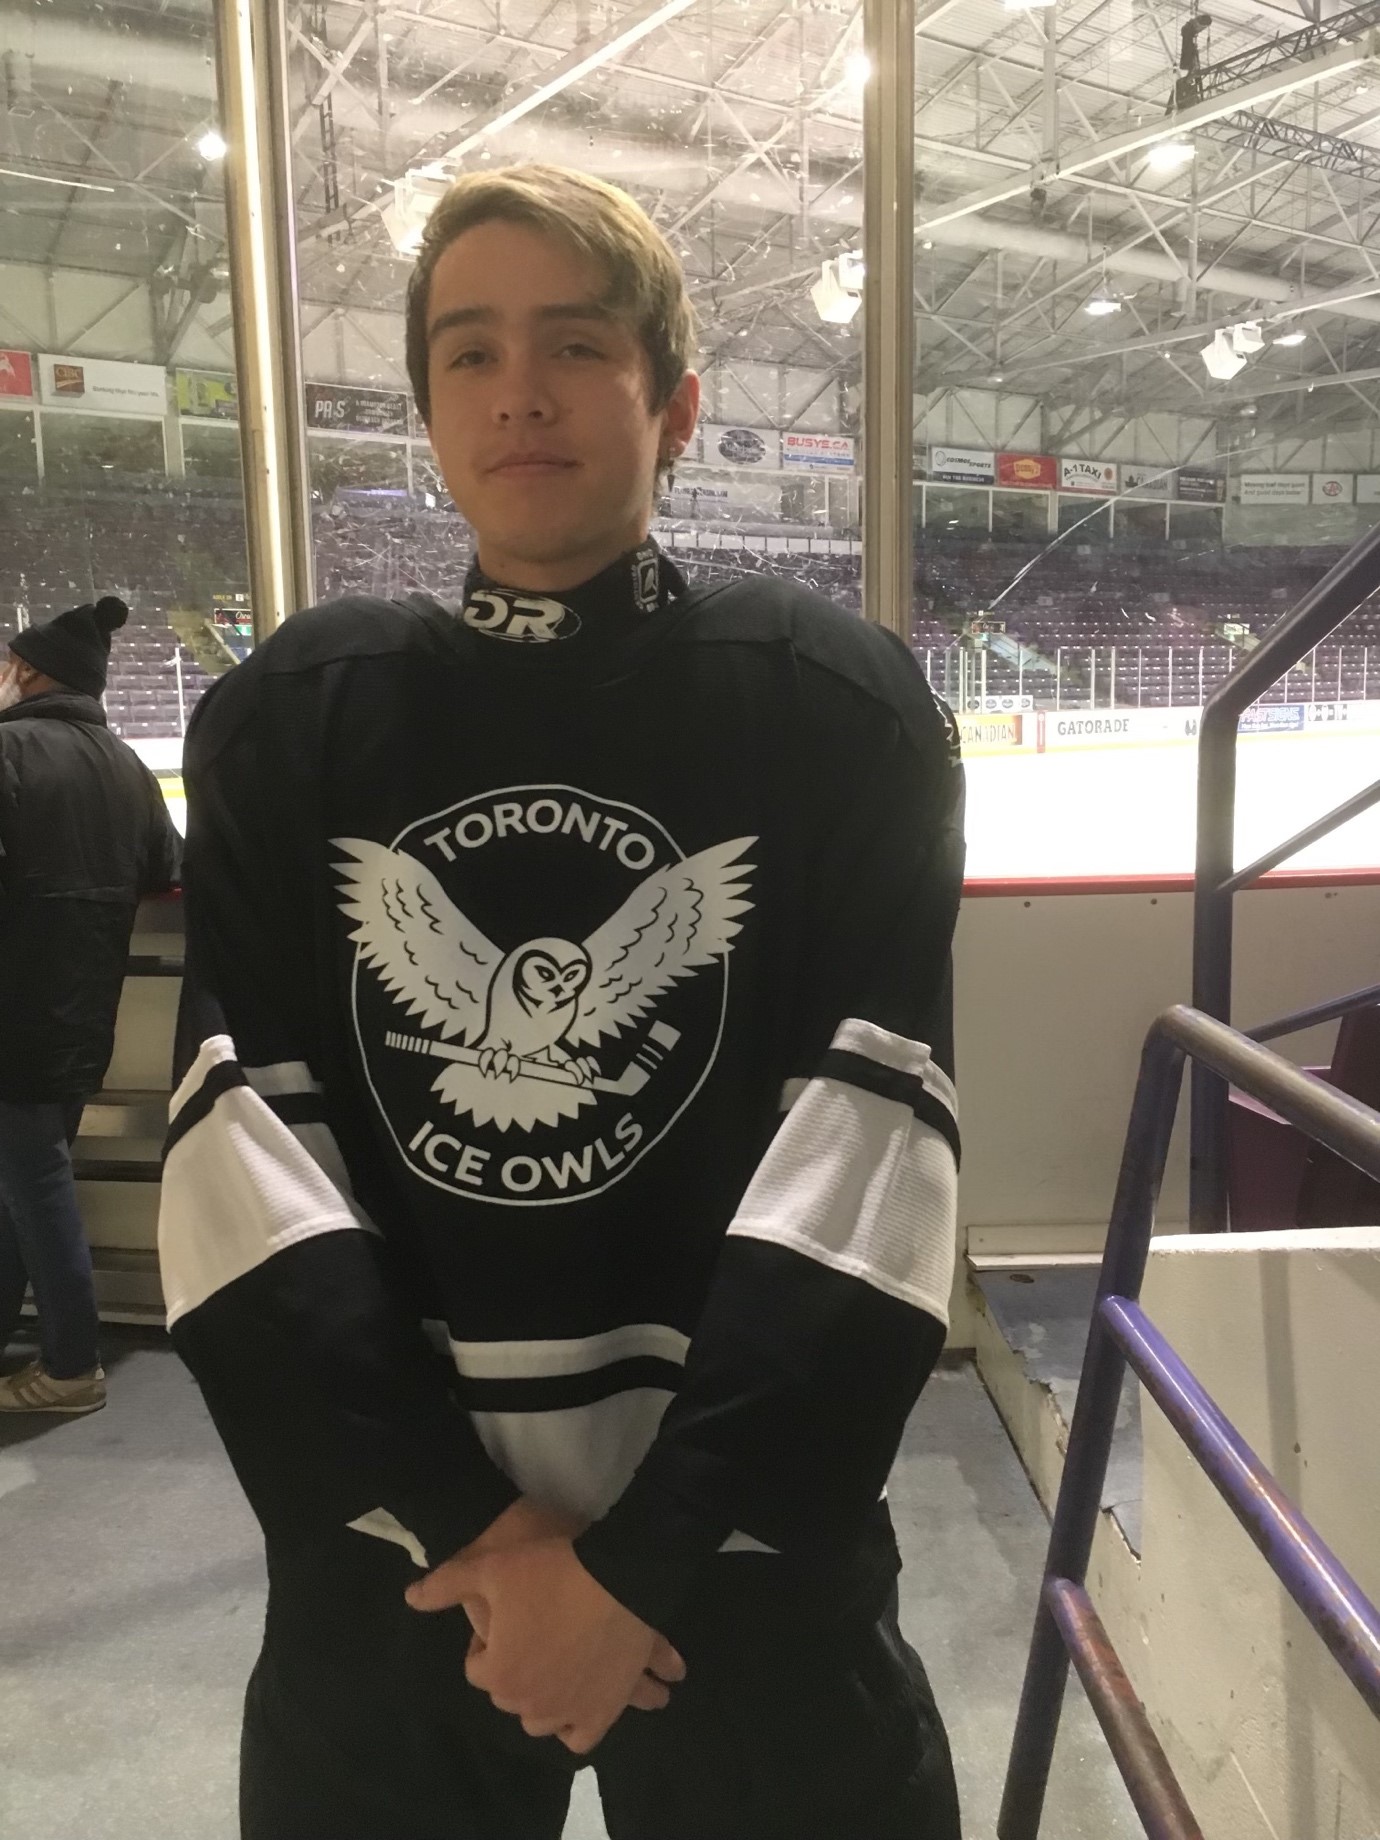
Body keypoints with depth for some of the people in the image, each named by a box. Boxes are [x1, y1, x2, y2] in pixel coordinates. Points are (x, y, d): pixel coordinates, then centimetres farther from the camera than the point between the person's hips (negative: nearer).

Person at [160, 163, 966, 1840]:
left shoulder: (831, 705, -7)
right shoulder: (288, 721, -2)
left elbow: (862, 1172, -12)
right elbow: (245, 1162, -7)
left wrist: (645, 1562, -13)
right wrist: (458, 1528, -12)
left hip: (744, 1543, -1)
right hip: (388, 1547, 2)